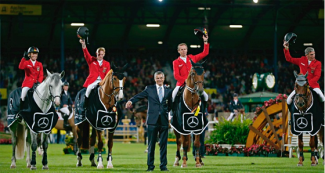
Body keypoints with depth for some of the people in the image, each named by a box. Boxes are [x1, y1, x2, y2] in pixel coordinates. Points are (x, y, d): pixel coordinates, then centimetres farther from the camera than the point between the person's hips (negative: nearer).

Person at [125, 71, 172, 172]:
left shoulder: (168, 91, 10)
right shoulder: (149, 89, 5)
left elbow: (170, 105, 16)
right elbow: (139, 96, -5)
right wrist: (131, 101, -22)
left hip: (164, 121, 1)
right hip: (153, 121, -1)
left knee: (163, 144, 3)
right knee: (151, 144, 2)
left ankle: (163, 165, 9)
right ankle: (150, 166, 8)